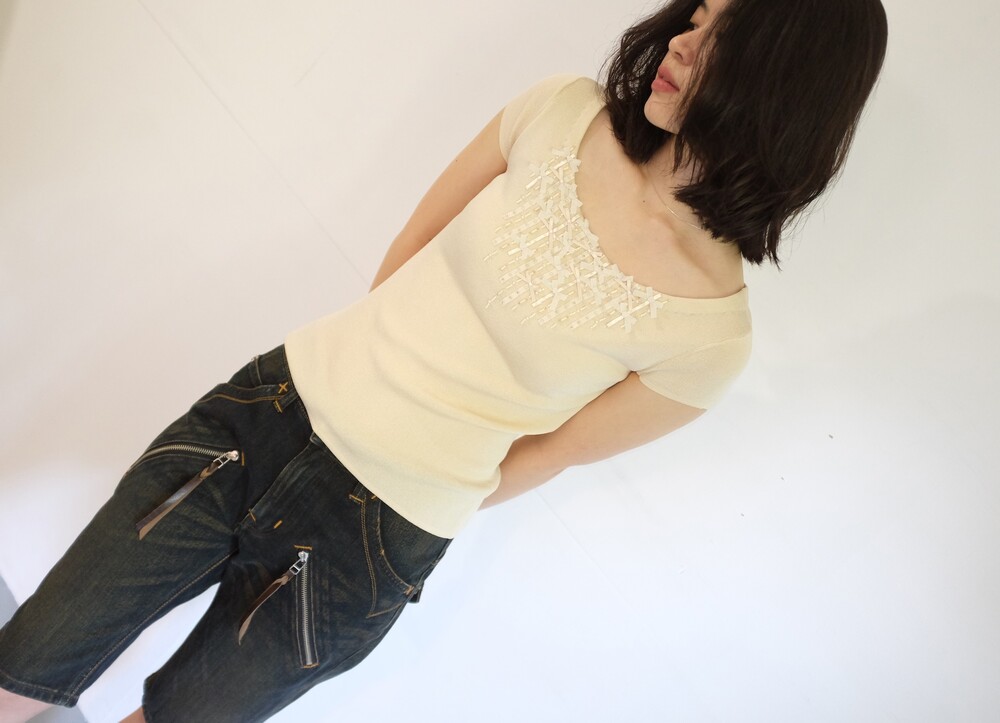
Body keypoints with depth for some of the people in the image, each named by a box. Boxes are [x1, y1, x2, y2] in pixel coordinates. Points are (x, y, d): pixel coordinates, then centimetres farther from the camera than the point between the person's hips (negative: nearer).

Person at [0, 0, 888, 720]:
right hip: (275, 405, 3)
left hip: (379, 534, -2)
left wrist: (431, 499, 8)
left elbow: (552, 452, -4)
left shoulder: (711, 324, -15)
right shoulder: (564, 113, -6)